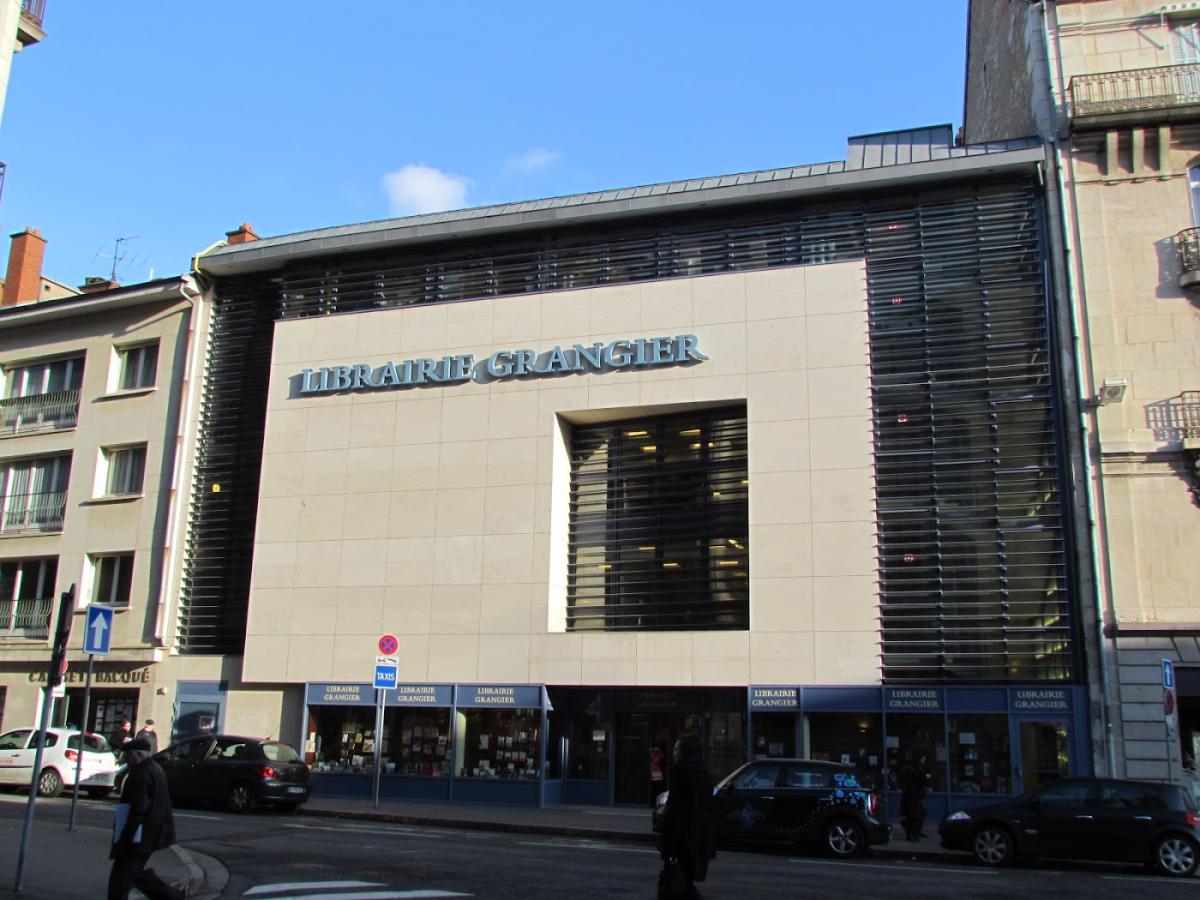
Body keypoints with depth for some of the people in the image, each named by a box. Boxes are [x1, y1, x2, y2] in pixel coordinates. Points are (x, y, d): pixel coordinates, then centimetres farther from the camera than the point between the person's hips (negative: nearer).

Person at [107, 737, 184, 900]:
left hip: (140, 837, -10)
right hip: (152, 835, 10)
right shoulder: (154, 770, 13)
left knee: (120, 880, -1)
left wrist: (124, 839, -20)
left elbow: (137, 811, -24)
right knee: (137, 872, 21)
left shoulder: (143, 775, -20)